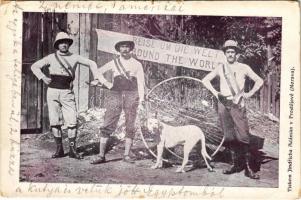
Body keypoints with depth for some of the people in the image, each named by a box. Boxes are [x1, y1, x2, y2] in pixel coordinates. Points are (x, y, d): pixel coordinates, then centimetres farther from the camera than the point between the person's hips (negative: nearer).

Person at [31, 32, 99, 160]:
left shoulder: (74, 57, 6)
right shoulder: (51, 58, 6)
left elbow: (91, 63, 14)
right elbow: (35, 66, 9)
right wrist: (43, 77, -6)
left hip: (67, 93, 0)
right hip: (53, 92, 1)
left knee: (72, 121, -7)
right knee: (55, 122, 2)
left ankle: (72, 150, 3)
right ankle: (59, 149, 12)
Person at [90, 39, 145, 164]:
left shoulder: (136, 64, 9)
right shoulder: (113, 63, 9)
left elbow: (141, 84, 7)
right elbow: (98, 72, 14)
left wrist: (141, 101, 0)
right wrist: (106, 84, 2)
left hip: (131, 95, 0)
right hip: (115, 94, 0)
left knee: (130, 127, 3)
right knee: (108, 125, -6)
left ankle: (127, 155, 13)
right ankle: (101, 155, -2)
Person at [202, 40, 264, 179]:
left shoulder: (243, 68, 6)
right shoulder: (220, 68, 10)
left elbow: (259, 81, 12)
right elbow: (205, 80, 17)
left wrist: (250, 93, 0)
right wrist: (215, 93, 6)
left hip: (237, 105, -2)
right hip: (223, 104, 3)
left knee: (243, 136, -9)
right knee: (229, 136, 6)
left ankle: (248, 167, -6)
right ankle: (235, 164, 16)